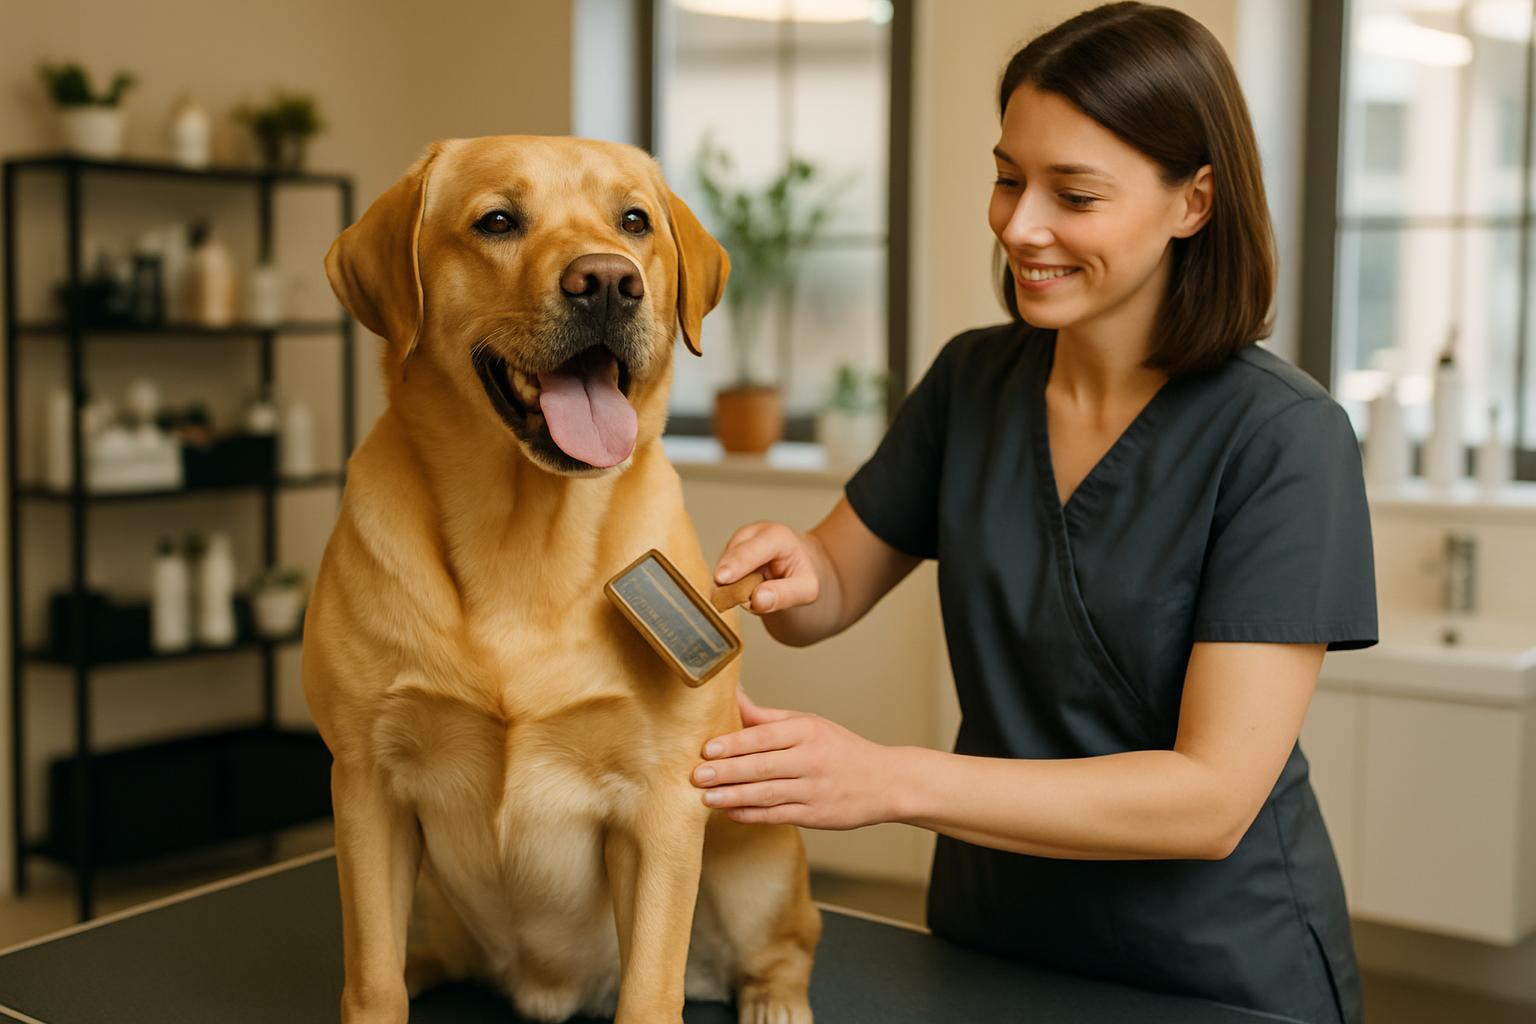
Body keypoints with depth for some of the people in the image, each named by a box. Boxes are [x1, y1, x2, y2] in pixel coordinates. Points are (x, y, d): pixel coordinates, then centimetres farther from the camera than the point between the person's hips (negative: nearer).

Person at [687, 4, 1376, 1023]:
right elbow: (835, 589, 5)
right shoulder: (972, 380, -4)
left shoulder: (1284, 438, -19)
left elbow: (1214, 795, -24)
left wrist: (892, 779, -32)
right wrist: (793, 574, -19)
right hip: (989, 934, 4)